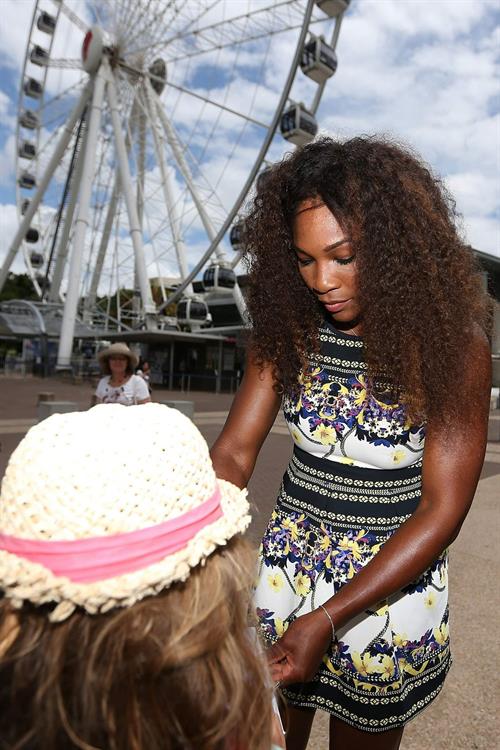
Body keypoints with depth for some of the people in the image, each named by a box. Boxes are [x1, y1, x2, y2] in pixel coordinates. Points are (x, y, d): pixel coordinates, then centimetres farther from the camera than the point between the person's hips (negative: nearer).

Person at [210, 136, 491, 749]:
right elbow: (233, 453, -10)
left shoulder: (453, 341, -18)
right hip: (286, 567, 3)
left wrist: (328, 618, -22)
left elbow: (443, 509, -18)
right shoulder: (290, 326, -9)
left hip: (392, 583, -2)